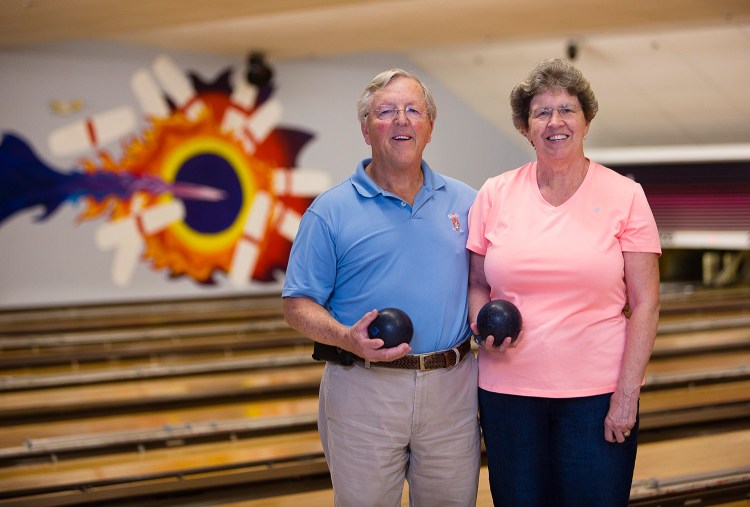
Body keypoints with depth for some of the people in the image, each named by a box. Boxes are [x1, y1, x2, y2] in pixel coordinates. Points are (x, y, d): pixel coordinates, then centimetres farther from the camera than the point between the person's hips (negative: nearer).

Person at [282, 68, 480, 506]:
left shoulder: (465, 203, 10)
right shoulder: (331, 212, -1)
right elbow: (299, 305, -2)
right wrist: (346, 338, -20)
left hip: (452, 388, 3)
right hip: (364, 391, -3)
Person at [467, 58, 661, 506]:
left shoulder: (625, 196, -1)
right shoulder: (495, 195, 4)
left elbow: (645, 305, -3)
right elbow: (477, 284, 13)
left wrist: (627, 394, -8)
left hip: (597, 392, -2)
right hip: (508, 388, 2)